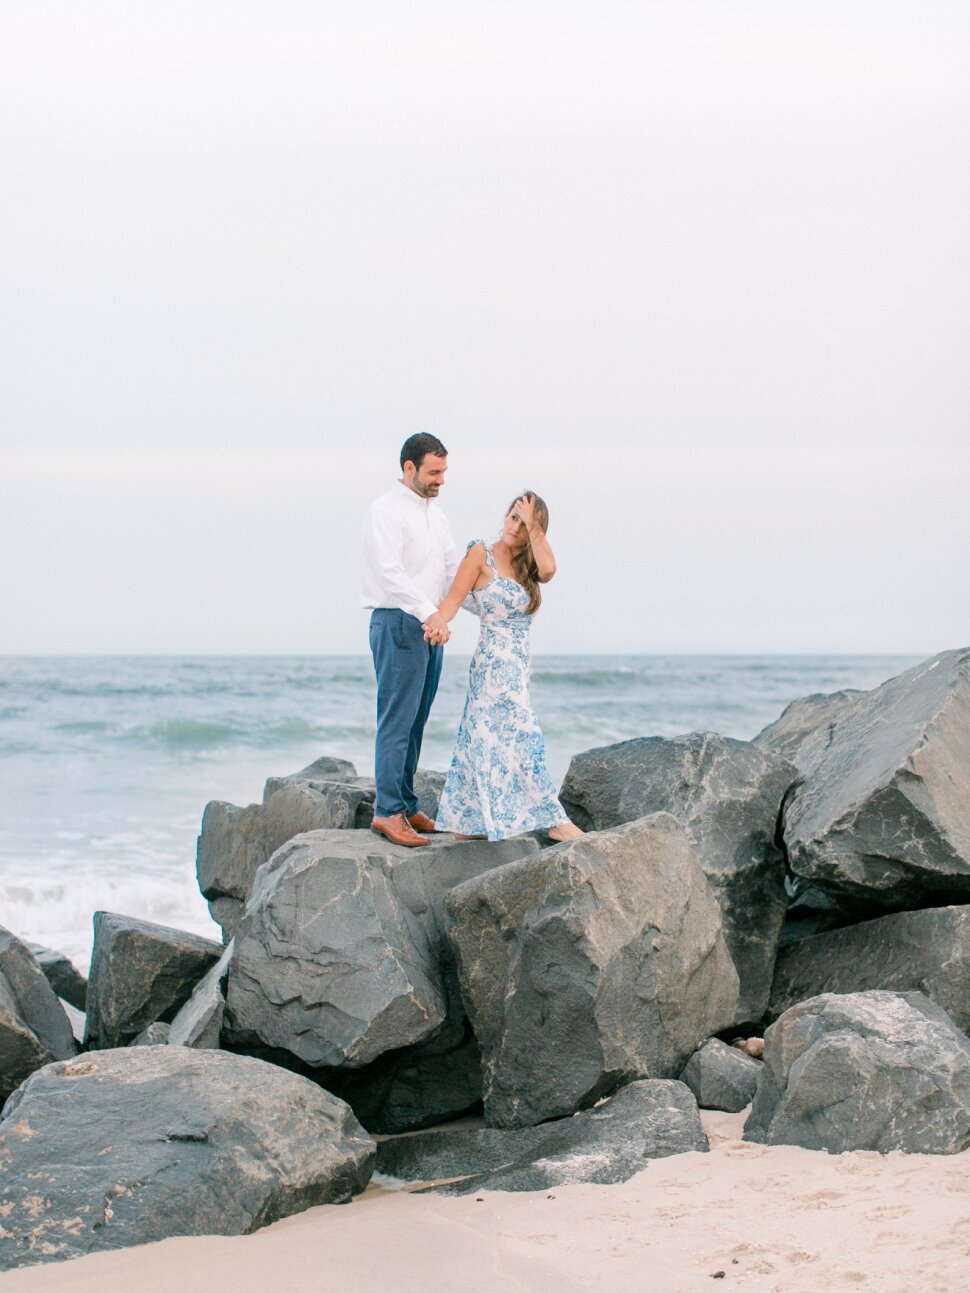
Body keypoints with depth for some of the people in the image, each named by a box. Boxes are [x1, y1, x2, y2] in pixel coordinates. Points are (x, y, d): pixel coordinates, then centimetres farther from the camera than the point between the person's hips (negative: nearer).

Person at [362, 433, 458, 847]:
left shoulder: (435, 514, 17)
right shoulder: (386, 511, -11)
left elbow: (452, 571, 20)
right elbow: (390, 573, -23)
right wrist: (429, 613, -33)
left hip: (430, 626, 8)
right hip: (399, 625, -8)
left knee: (415, 724, 10)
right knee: (397, 723, -9)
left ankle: (406, 806, 15)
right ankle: (387, 812, -9)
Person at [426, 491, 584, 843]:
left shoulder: (525, 565, 13)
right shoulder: (481, 554, -3)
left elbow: (548, 569, -11)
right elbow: (454, 597, -13)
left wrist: (532, 525, -10)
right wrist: (438, 622, -32)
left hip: (516, 668, 7)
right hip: (494, 664, -7)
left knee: (487, 742, 9)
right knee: (519, 738, -9)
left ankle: (464, 823, 14)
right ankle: (551, 819, -9)